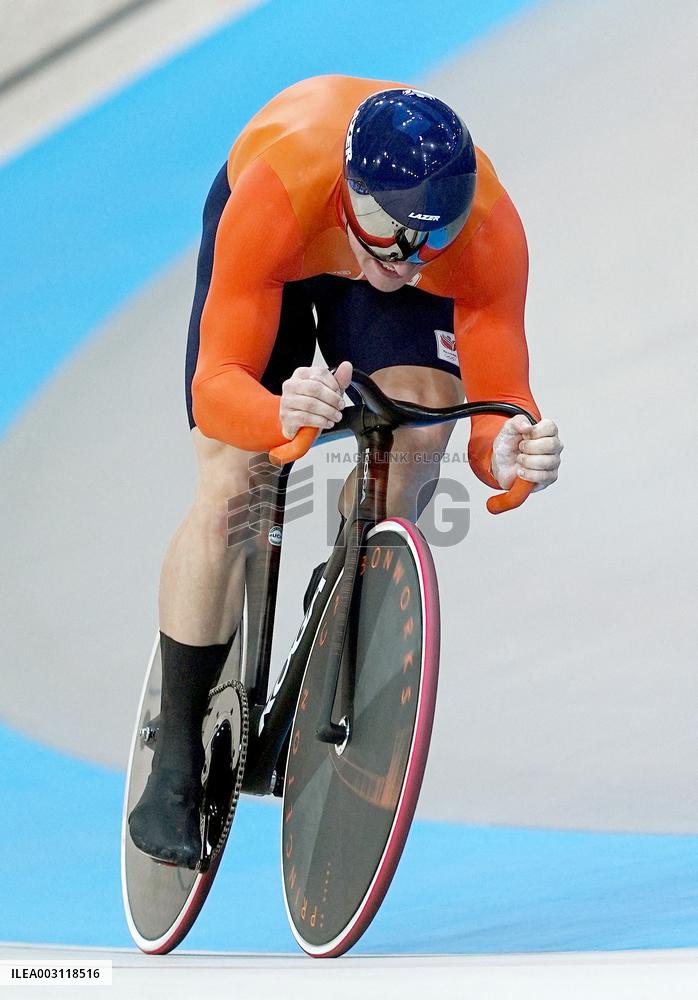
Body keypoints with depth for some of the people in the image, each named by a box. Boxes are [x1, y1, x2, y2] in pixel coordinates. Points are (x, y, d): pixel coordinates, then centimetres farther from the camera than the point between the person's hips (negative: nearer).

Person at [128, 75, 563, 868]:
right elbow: (216, 386, -43)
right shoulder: (274, 196, -43)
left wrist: (508, 453, -58)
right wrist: (283, 416, -65)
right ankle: (174, 770, -1)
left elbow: (499, 405, -35)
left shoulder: (491, 236, -38)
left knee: (417, 449, -24)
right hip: (284, 245, -2)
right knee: (229, 496, -14)